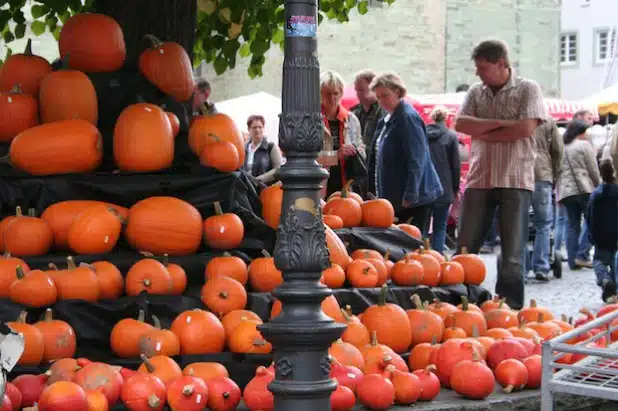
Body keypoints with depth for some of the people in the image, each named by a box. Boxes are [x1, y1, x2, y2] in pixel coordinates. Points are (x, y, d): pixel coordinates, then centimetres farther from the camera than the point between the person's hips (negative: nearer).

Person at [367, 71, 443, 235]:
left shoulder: (408, 117, -14)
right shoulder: (386, 120, 15)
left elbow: (416, 160, -19)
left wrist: (410, 195, -22)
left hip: (414, 198, -9)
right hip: (395, 197, 9)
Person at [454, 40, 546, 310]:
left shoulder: (527, 90, 0)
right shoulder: (476, 93, 12)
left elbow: (526, 129, -14)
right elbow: (461, 124, -2)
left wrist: (483, 133, -7)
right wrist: (499, 123, -12)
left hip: (514, 180, -4)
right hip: (479, 179, 4)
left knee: (513, 254, -1)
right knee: (465, 249, 3)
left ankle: (510, 309, 5)